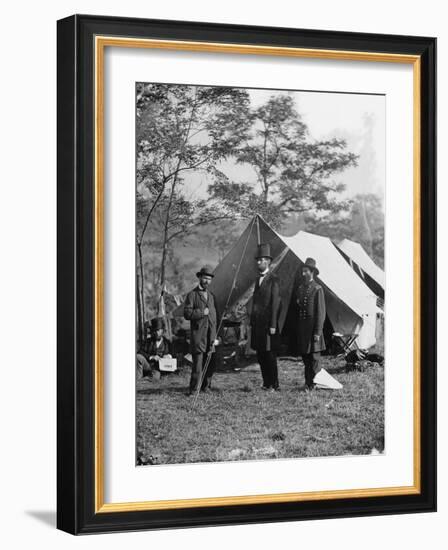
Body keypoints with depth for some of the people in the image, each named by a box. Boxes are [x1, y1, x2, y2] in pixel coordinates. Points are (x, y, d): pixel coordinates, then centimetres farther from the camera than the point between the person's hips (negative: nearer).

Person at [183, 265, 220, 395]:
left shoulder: (212, 295, 17)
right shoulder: (192, 295, 1)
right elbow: (187, 314, -7)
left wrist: (216, 336, 13)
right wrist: (202, 312, -13)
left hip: (211, 335, 5)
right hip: (198, 334, -5)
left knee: (210, 363, 4)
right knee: (198, 361, -10)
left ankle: (205, 386, 14)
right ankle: (194, 389, -7)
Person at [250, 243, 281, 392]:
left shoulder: (273, 280, -9)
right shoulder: (258, 279, 16)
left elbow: (275, 303, -12)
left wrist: (273, 325, -16)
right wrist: (252, 322, 15)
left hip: (268, 323, -8)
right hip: (257, 323, 8)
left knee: (270, 355, -4)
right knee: (260, 355, 10)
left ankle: (274, 385, 3)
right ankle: (266, 383, 18)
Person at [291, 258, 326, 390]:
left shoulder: (317, 289, -8)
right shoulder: (298, 286, 9)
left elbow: (321, 312, -10)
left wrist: (318, 332, -15)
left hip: (312, 326, -6)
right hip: (300, 327, 6)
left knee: (314, 356, -2)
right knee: (305, 357, 11)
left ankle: (313, 383, 4)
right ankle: (308, 381, 21)